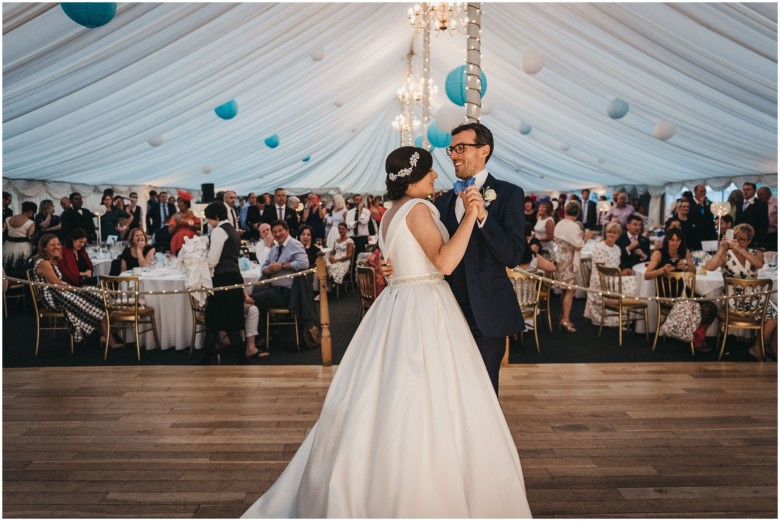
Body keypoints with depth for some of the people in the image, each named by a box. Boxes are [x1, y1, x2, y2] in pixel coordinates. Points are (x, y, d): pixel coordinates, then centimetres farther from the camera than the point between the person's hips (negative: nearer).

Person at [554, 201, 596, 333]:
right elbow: (578, 245, -19)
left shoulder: (559, 224, 9)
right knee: (570, 291, -6)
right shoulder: (574, 226, -17)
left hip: (560, 259, 9)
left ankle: (563, 318, 20)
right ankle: (566, 321, -7)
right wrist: (586, 237, -2)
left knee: (564, 290, 14)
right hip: (569, 261, -8)